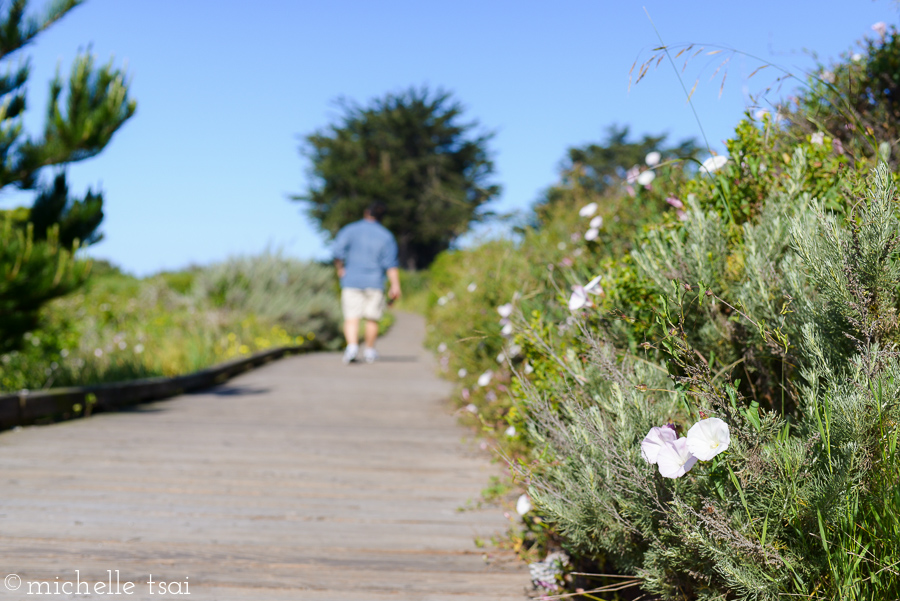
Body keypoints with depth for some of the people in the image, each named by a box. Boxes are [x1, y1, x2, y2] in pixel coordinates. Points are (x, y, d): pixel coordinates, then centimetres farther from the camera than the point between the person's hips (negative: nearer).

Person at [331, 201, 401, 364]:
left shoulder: (350, 230, 3)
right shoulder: (386, 236, 3)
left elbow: (337, 251, -8)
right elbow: (391, 264, -3)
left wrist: (340, 269, 6)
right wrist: (395, 286, -5)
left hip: (352, 280, 0)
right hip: (375, 282, 0)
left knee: (351, 318, -3)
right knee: (372, 318, 10)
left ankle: (352, 346, -23)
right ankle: (369, 351, 18)